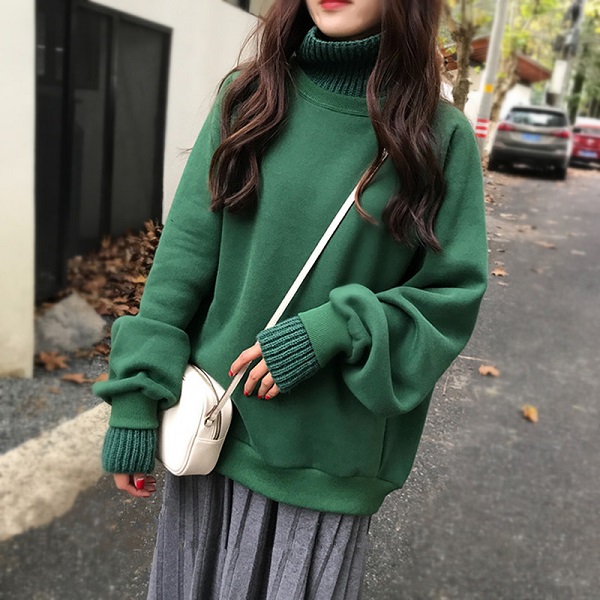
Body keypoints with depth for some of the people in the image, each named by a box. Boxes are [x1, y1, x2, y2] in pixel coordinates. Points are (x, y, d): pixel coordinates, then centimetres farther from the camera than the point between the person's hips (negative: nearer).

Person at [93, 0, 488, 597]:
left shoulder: (441, 136, -6)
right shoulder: (250, 98, -2)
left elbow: (452, 294, -4)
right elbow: (182, 258, -4)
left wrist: (333, 330, -18)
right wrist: (137, 399, -6)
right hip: (213, 424, 2)